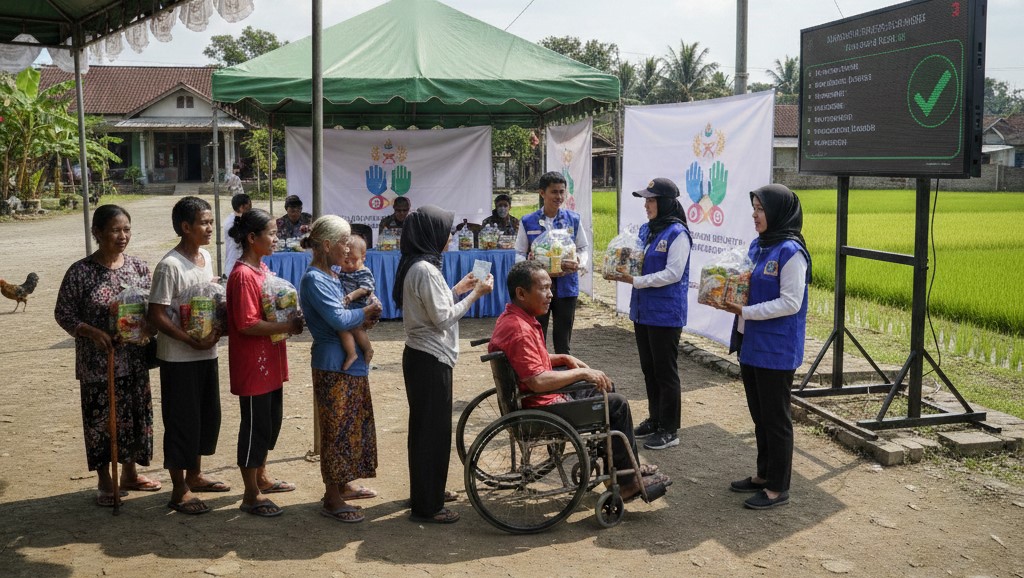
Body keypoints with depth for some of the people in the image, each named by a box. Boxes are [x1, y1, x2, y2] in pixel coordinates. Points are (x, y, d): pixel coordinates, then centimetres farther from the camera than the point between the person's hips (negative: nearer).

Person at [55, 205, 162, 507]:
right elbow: (63, 313, -7)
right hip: (97, 363, -4)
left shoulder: (139, 267, 2)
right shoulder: (81, 272, -10)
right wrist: (92, 332, -20)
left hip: (135, 360, 4)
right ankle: (105, 482, 22)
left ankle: (130, 473, 33)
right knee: (101, 420, 6)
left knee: (136, 415, 14)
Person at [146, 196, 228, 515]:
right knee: (181, 420, 2)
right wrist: (192, 341, -23)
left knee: (208, 415, 17)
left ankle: (194, 474, 35)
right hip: (179, 357, -8)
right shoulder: (170, 265, -18)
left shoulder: (206, 257, 7)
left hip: (207, 353, 8)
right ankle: (179, 490, 14)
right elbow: (156, 315, -18)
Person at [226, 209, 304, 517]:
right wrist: (288, 326, -20)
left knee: (272, 421, 19)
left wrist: (289, 320, 3)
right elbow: (247, 324, -24)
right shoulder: (243, 275, -19)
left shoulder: (262, 268, 10)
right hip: (252, 365, -10)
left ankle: (261, 477, 36)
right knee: (256, 425, 0)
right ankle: (251, 495, 11)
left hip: (270, 362, 10)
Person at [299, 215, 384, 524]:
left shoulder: (331, 275, 13)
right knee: (337, 430, -3)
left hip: (352, 363, 10)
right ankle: (332, 499, 6)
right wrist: (368, 310, -9)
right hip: (334, 367, -10)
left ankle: (344, 484, 32)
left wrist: (356, 301, 1)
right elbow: (338, 319, -24)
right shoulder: (314, 279, -17)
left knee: (354, 426, 18)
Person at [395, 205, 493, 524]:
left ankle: (425, 492, 33)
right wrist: (475, 294, -13)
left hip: (422, 356, 10)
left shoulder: (416, 265, 10)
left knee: (425, 426, 19)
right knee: (433, 429, -2)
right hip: (431, 359, -10)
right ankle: (427, 506, 7)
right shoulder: (425, 269, -20)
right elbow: (443, 318, -20)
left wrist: (457, 290, 15)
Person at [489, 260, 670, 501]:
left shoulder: (512, 318, 6)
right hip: (542, 409, -11)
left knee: (606, 387, 21)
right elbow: (537, 381, -35)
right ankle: (628, 479, 10)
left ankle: (626, 468, 26)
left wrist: (565, 359, 6)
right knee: (617, 404, -5)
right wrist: (582, 373, -23)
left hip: (543, 398, 11)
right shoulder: (519, 330, -27)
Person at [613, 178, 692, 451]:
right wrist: (624, 269, -1)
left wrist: (636, 281, -21)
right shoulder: (645, 229, 9)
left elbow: (673, 273, -20)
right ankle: (655, 419, 30)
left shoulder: (677, 233, -15)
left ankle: (670, 430, 11)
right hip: (643, 310, 8)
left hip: (666, 314, -8)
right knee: (649, 368, 16)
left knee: (665, 371, 1)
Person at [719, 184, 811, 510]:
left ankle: (778, 487, 13)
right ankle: (764, 474, 32)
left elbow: (790, 302, -20)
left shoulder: (790, 252, -16)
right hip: (751, 344, 9)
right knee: (759, 414, 18)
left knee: (775, 417, 2)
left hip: (776, 349, -8)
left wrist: (745, 312, -23)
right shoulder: (758, 246, 10)